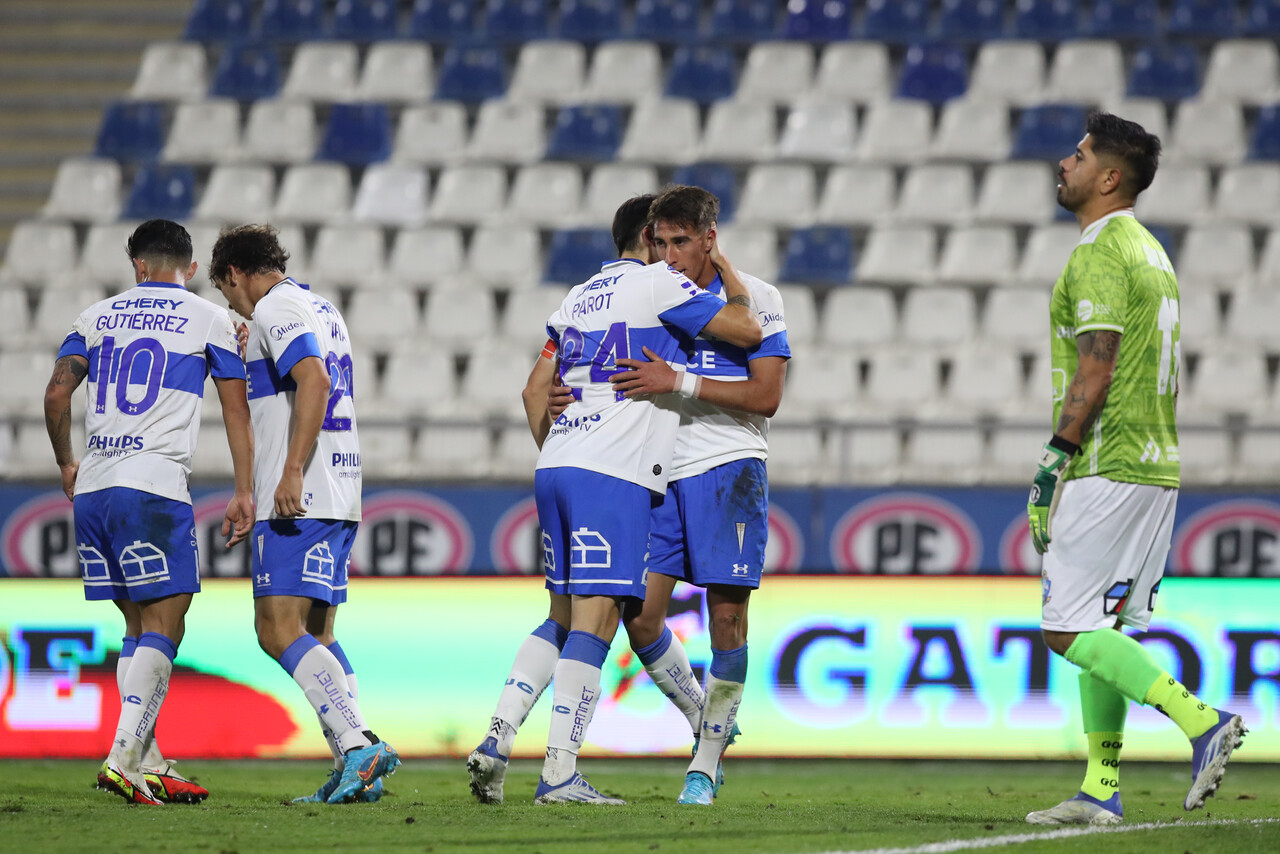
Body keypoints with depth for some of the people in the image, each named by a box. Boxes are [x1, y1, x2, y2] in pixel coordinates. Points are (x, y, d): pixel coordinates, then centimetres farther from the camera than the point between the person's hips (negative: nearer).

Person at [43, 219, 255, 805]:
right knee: (163, 629, -5)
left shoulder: (97, 318, 16)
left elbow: (57, 394, 7)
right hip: (154, 486, -5)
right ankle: (122, 760, -19)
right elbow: (236, 412, 7)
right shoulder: (211, 321, 7)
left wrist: (67, 464, 21)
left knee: (139, 628, 13)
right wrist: (244, 492, 12)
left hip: (92, 490, 5)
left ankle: (150, 767, 9)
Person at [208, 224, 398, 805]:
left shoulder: (273, 309, -7)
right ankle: (355, 770, 1)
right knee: (316, 634, 10)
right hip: (339, 496, 10)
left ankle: (358, 745, -25)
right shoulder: (322, 310, 22)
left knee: (279, 631, -13)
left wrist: (292, 472, -26)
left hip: (299, 497, -10)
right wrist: (250, 355, 39)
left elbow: (314, 380, -22)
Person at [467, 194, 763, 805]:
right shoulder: (657, 284, -1)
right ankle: (559, 773, -14)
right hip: (612, 475, -8)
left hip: (555, 466, 8)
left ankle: (497, 739, 4)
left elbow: (535, 391, 22)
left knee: (563, 617, 16)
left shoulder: (578, 299, 21)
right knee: (595, 619, -9)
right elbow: (746, 330, -2)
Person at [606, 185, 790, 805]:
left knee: (726, 615, -6)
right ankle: (705, 722, 18)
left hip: (728, 468, -4)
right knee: (640, 615, -4)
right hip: (660, 472, 4)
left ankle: (706, 764, 5)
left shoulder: (753, 297, -3)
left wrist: (679, 382, -19)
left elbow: (766, 395, -12)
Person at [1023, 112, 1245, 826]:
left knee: (1070, 630, -8)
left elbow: (1094, 374, -19)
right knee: (1105, 627, 11)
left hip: (1108, 468, -10)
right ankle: (1102, 792, 9)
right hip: (1157, 466, 10)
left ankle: (1201, 721, -19)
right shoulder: (1151, 252, 17)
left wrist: (1052, 465, -16)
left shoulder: (1100, 256, -13)